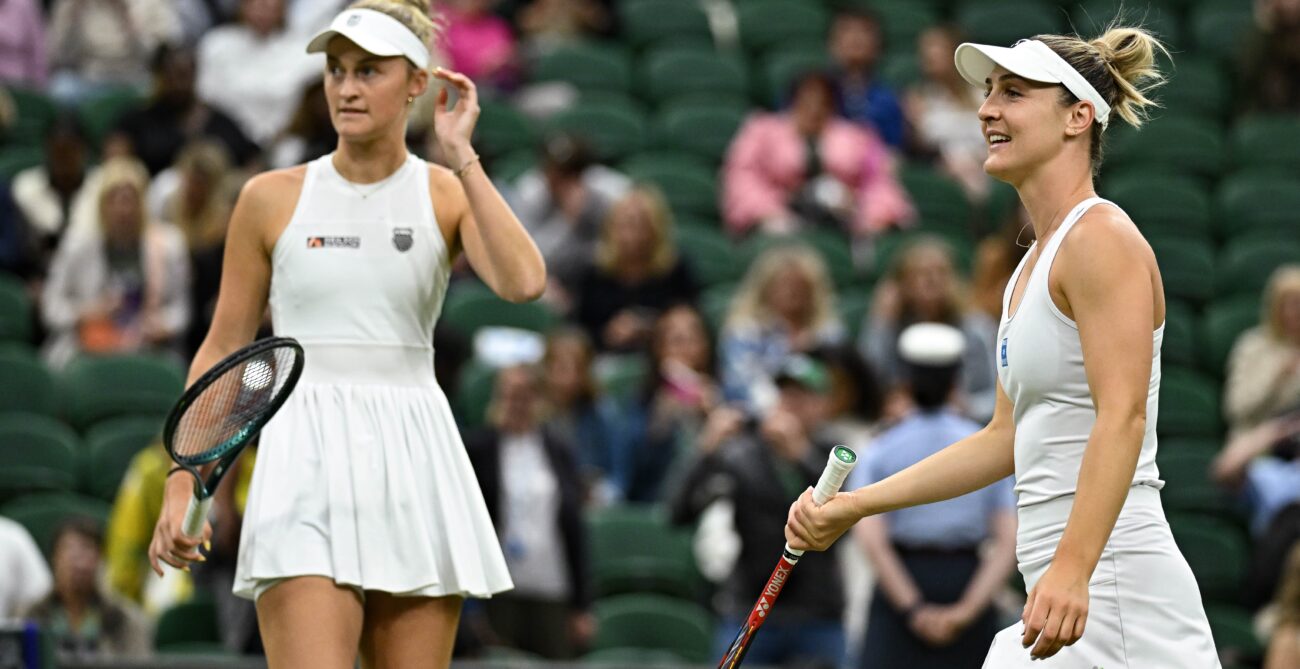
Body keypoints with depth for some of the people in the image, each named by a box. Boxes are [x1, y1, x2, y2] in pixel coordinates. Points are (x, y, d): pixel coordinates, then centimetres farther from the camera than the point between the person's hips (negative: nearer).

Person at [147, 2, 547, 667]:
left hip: (415, 464, 2)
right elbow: (223, 348, 10)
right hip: (306, 464, -2)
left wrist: (462, 156, -13)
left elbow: (523, 282, -15)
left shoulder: (449, 194, 5)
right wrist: (181, 486, 4)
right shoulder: (272, 199, 5)